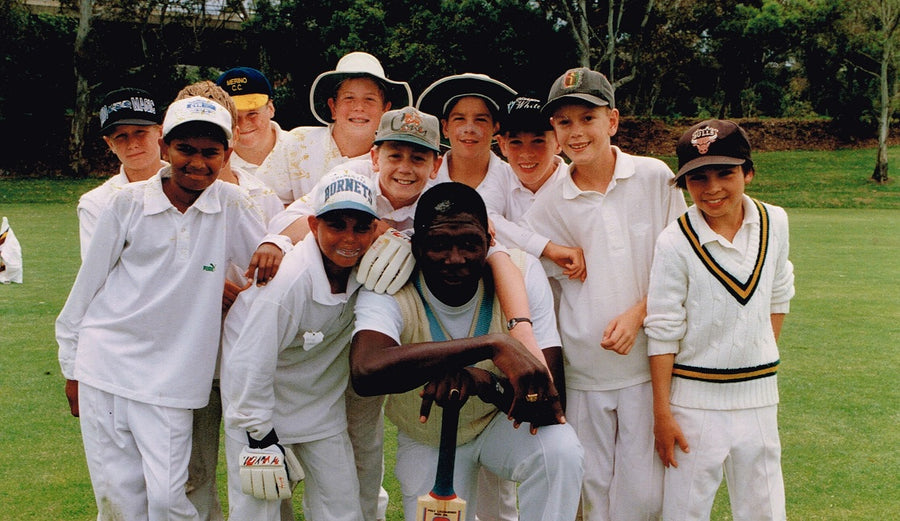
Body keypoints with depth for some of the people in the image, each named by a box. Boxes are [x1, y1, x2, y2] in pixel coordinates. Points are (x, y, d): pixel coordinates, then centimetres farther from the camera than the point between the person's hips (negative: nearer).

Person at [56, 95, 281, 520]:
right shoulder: (128, 203, -2)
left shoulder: (231, 206, -2)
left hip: (170, 379, 0)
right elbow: (87, 286, 6)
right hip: (104, 369, 1)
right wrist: (72, 366, 10)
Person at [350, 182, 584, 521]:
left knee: (561, 449, -29)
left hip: (500, 423, 0)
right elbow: (365, 373, -51)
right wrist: (492, 344, -56)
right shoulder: (388, 292, -27)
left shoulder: (522, 273, -23)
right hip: (427, 441, 1)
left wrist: (480, 380, -50)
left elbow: (547, 390, -28)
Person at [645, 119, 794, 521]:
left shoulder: (774, 222, -1)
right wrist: (662, 413, -9)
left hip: (758, 397, 4)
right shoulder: (675, 242, -13)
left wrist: (765, 357, 13)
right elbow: (662, 332, -10)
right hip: (695, 399, -4)